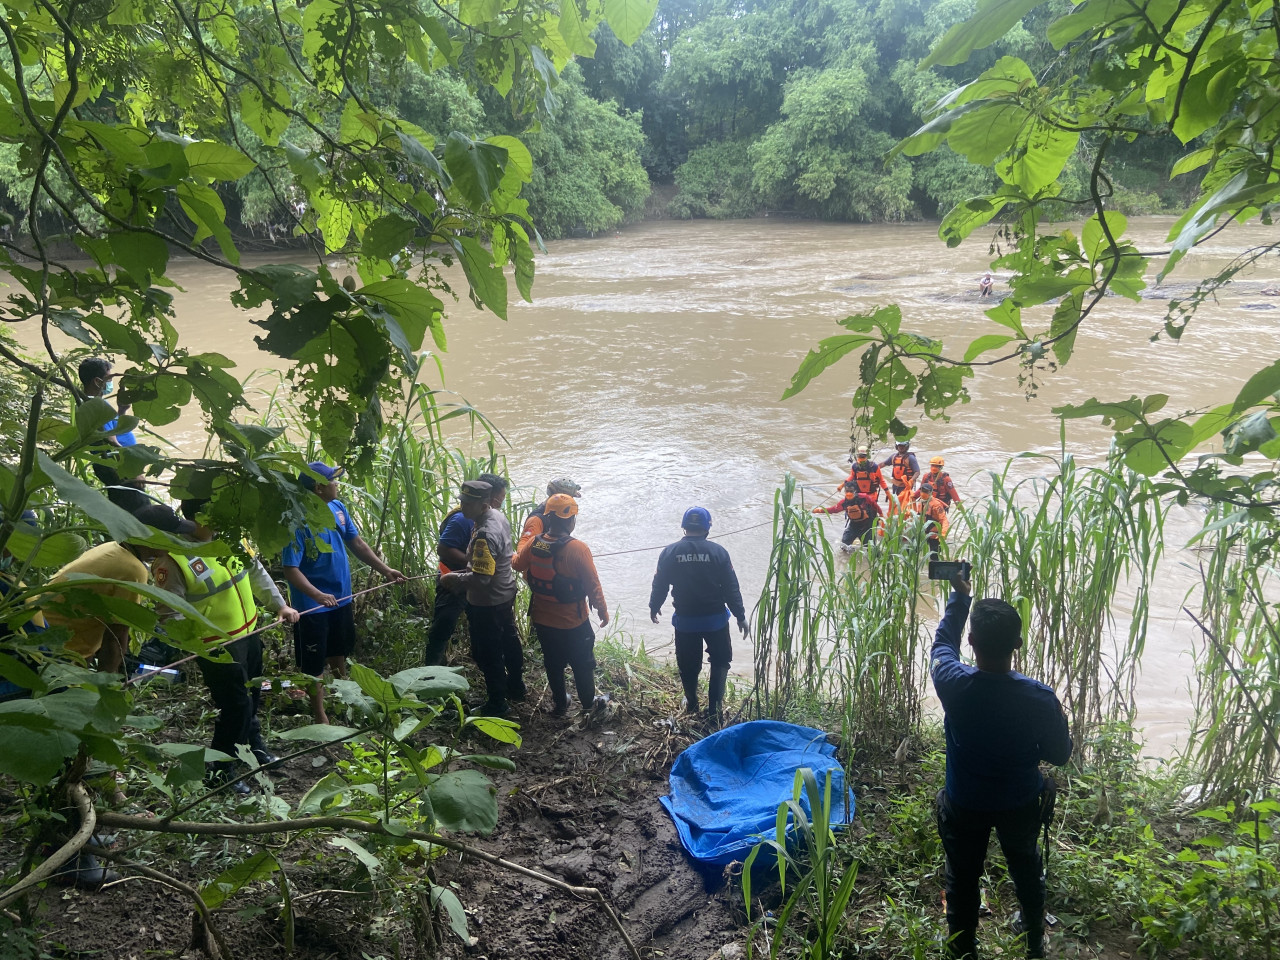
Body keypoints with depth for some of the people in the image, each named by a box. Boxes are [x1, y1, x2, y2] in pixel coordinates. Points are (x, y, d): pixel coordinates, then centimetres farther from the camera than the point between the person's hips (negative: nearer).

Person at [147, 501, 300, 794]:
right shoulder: (173, 559, -23)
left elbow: (256, 572, 10)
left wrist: (279, 604, 7)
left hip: (249, 635, 7)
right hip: (218, 648, -7)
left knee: (252, 696, 25)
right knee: (236, 707, -2)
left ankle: (254, 746, 50)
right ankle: (220, 772, 20)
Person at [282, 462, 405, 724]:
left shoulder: (338, 508, -4)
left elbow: (357, 543, 7)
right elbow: (291, 569, -27)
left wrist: (385, 570, 3)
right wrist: (317, 595, -40)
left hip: (341, 596, 7)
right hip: (312, 604, -7)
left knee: (339, 650, 28)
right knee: (314, 663, 9)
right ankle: (320, 716, 24)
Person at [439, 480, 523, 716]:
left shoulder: (484, 536, -32)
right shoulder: (498, 516, -2)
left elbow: (481, 579, -32)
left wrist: (455, 578, -18)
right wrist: (469, 568, 9)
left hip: (487, 603, -10)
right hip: (506, 594, 10)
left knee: (487, 654, 7)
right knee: (509, 640, 25)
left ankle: (497, 703, 21)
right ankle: (516, 686, 44)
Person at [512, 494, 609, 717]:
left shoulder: (534, 544, -12)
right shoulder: (578, 549, -26)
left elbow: (516, 564, 9)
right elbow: (592, 585, -19)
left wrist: (523, 545, 29)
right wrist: (603, 611, -3)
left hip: (542, 621, 4)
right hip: (573, 623, -4)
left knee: (553, 664, 23)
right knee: (582, 665, 18)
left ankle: (559, 703, 37)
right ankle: (588, 704, 33)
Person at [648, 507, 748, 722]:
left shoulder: (670, 552, -9)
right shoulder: (718, 552, -11)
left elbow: (659, 584, -1)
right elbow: (731, 588, -7)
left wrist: (654, 606, 18)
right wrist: (740, 615, 4)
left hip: (685, 621, 1)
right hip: (715, 619, -1)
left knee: (688, 664, 20)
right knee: (720, 661, 19)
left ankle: (691, 703, 38)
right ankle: (714, 707, 16)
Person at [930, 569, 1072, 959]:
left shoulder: (953, 684, -30)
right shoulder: (1041, 699, -30)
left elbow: (942, 641, -7)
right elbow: (1059, 754, -11)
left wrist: (960, 596, 7)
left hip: (963, 806, -1)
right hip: (1021, 804, 2)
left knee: (962, 879, 21)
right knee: (1026, 867, 30)